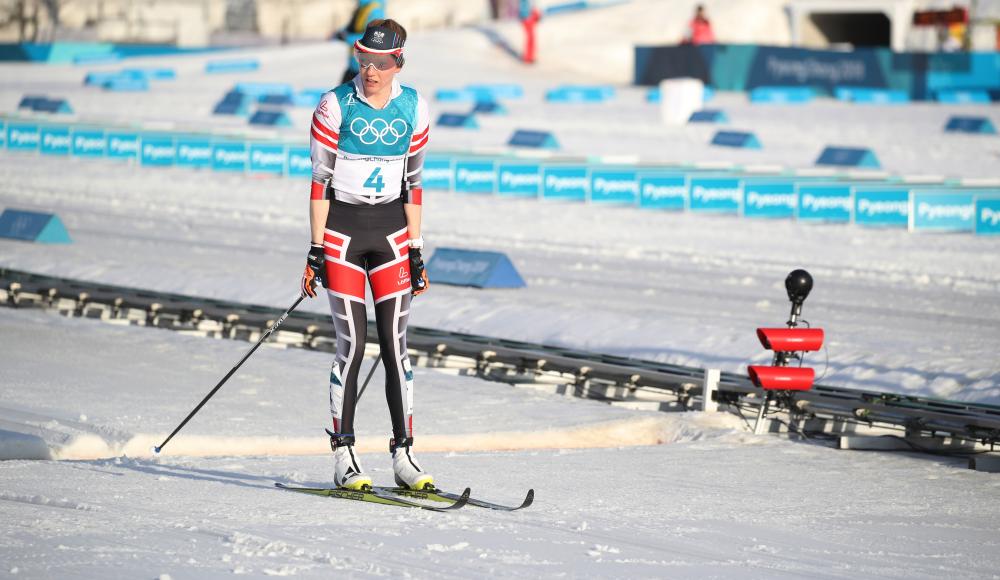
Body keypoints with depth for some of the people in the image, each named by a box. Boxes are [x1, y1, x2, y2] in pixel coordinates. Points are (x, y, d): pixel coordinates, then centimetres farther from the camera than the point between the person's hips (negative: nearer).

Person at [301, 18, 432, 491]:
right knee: (351, 343, -6)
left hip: (391, 230, 3)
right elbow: (320, 181, -6)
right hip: (342, 227, -3)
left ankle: (404, 455, 3)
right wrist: (316, 250, -10)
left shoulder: (413, 108, 1)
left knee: (396, 343, 0)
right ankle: (343, 456, 1)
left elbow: (413, 184, 8)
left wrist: (416, 251, 6)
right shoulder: (336, 106, -8)